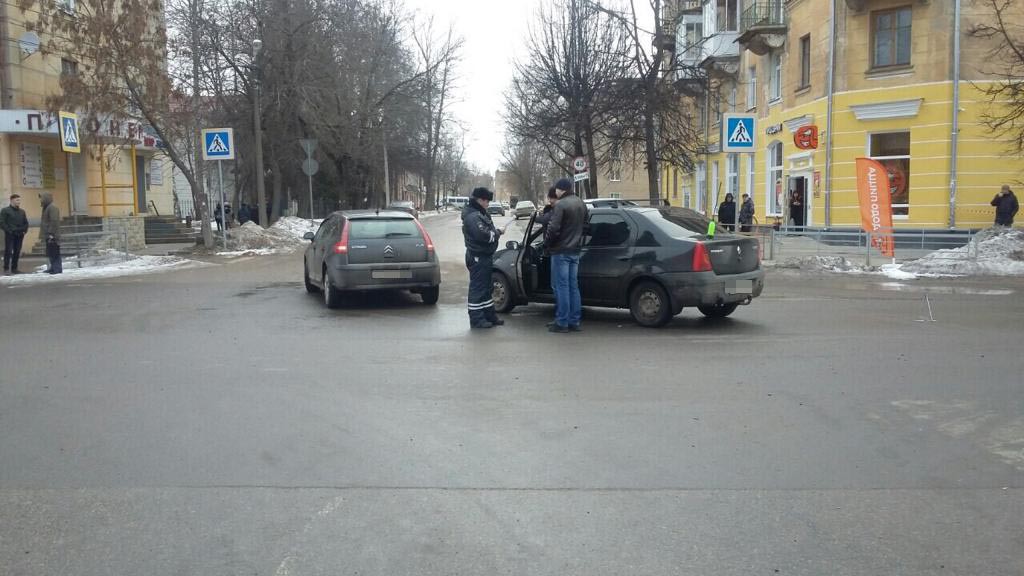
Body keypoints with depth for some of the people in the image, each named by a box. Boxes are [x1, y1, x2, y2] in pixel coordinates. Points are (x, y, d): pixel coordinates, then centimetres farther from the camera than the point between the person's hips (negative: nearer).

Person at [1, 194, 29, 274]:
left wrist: (24, 231, 4)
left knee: (17, 252, 6)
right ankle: (6, 268, -3)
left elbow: (26, 223, 21)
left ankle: (14, 268, 13)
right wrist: (9, 230, -15)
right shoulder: (5, 211, -1)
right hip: (9, 235, -5)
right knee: (8, 251, -7)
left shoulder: (22, 212, 16)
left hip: (19, 235, 5)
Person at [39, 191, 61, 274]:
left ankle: (57, 269, -6)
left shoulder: (52, 207, -13)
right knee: (50, 253, 12)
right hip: (49, 235, 10)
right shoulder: (47, 207, 19)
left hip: (52, 236, -10)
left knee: (55, 253, -8)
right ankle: (53, 268, 18)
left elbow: (54, 221, -20)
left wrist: (51, 234, -22)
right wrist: (45, 234, 19)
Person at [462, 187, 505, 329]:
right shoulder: (472, 216, -19)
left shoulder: (480, 214, 15)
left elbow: (487, 231, 19)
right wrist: (497, 233, -14)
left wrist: (495, 232, -1)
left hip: (483, 256, 11)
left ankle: (489, 316, 27)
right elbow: (483, 235, -29)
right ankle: (476, 319, 1)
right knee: (477, 288, -5)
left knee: (486, 287, 17)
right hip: (478, 258, -11)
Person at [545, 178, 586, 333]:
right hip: (575, 250, 8)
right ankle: (574, 322, 13)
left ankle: (562, 323, -3)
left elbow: (553, 228, -19)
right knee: (573, 286, 11)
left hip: (561, 251, -8)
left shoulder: (561, 205, -15)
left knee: (561, 286, -4)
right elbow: (584, 226, 19)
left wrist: (547, 243, -4)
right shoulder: (581, 204, 13)